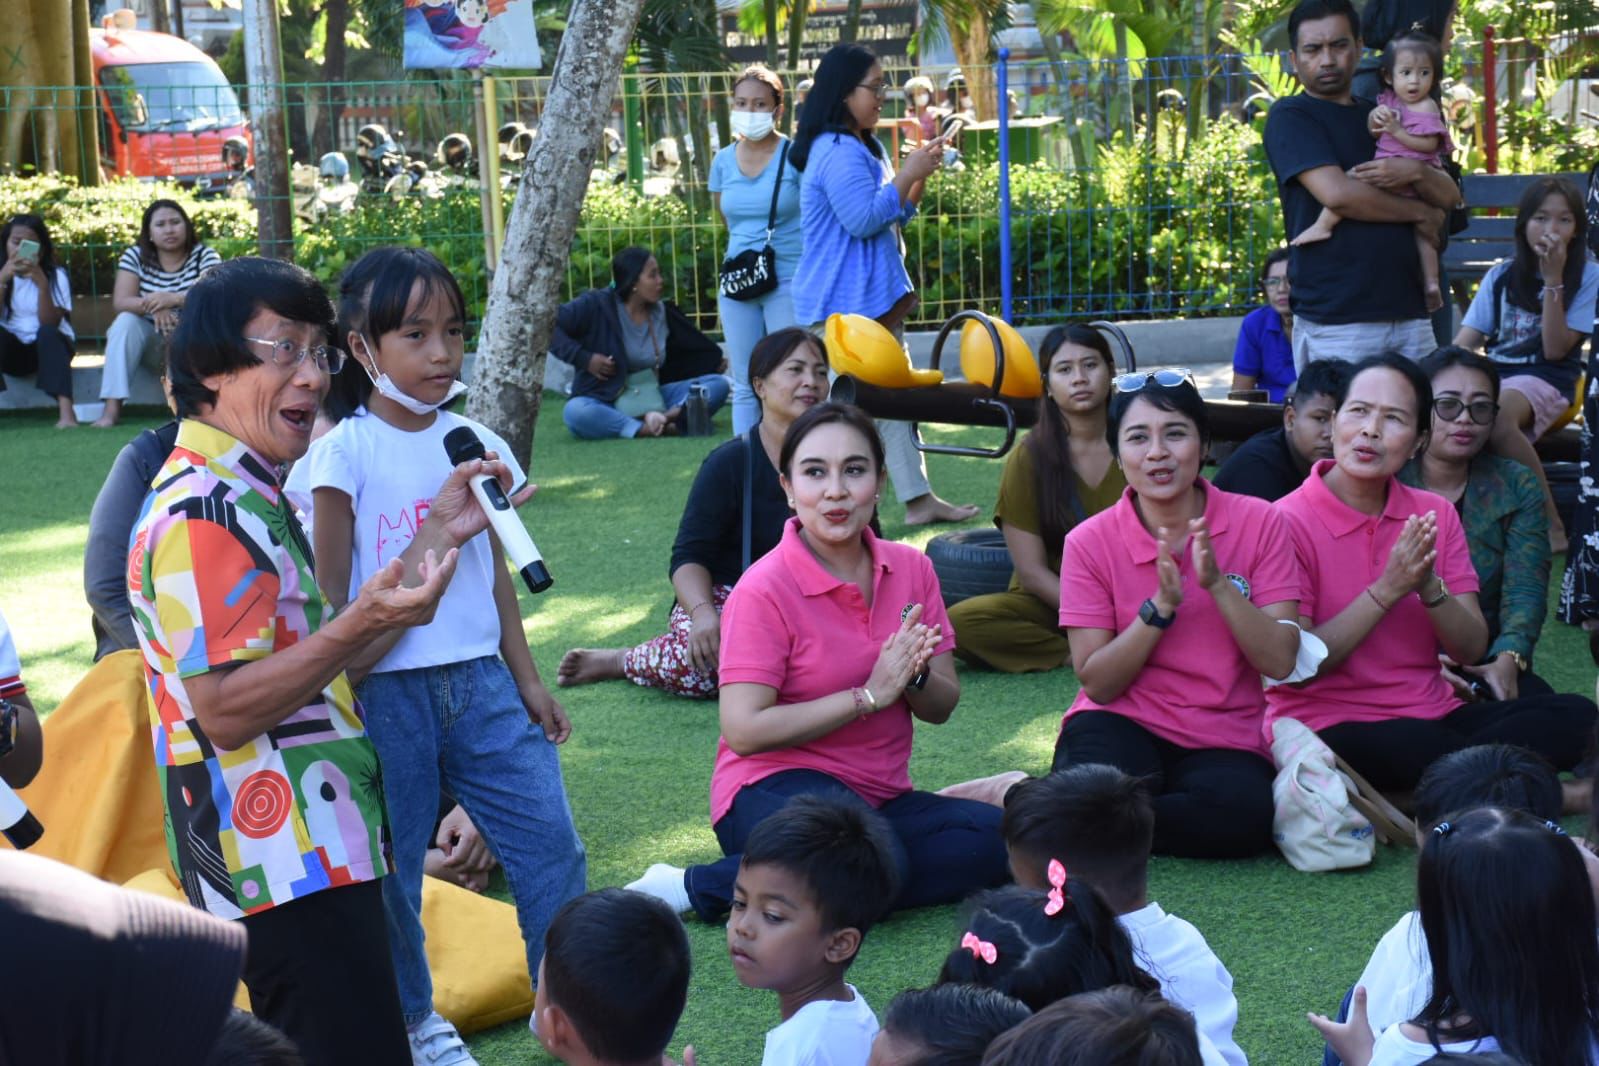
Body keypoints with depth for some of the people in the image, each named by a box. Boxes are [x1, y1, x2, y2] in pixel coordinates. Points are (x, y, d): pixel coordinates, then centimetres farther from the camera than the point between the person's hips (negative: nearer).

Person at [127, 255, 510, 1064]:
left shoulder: (247, 496, 16)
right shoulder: (202, 514, -17)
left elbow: (316, 661, 16)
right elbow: (223, 710, -22)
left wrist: (435, 534, 14)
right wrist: (359, 626, -33)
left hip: (311, 852, 11)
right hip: (284, 868, -11)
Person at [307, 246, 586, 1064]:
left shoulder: (473, 443, 7)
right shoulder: (345, 451, -8)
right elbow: (327, 595, -6)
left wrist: (527, 680, 14)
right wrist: (343, 687, -9)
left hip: (479, 680, 4)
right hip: (388, 690, -4)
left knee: (549, 841, 3)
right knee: (389, 867, 7)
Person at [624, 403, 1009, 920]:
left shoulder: (911, 569, 6)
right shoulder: (765, 590, -11)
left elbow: (942, 707, 10)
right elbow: (744, 731, -18)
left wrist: (914, 677, -15)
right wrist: (868, 694, -17)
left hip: (877, 798, 7)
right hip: (772, 790, -7)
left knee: (990, 836, -22)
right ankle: (688, 887, -17)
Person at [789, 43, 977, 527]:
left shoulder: (864, 147, 17)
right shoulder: (838, 152, -17)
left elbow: (896, 214, 23)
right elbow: (863, 218, -24)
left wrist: (920, 175, 8)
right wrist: (909, 174, -16)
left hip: (876, 300, 11)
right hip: (845, 305, -11)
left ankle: (919, 500, 13)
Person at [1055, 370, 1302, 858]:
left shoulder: (1257, 523, -2)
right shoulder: (1090, 543, -2)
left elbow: (1280, 662, -7)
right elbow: (1097, 683, -6)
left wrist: (1216, 583, -20)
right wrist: (1160, 606, -18)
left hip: (1223, 742, 2)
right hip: (1123, 727, -2)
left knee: (1244, 810, -34)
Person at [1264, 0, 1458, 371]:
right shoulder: (1290, 116, 1)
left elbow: (1450, 195, 15)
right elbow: (1337, 192, -15)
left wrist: (1416, 171, -9)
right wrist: (1419, 211, -1)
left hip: (1408, 312, 6)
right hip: (1335, 322, -6)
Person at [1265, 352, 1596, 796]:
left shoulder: (1436, 515, 8)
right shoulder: (1289, 522, -9)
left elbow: (1472, 650, 4)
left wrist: (1430, 588, -15)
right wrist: (1386, 590, -19)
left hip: (1433, 715, 6)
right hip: (1326, 724, -6)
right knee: (1418, 744, -38)